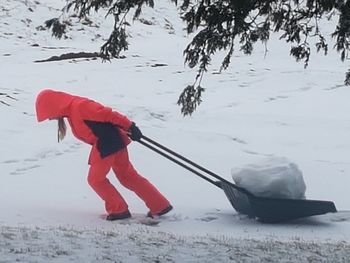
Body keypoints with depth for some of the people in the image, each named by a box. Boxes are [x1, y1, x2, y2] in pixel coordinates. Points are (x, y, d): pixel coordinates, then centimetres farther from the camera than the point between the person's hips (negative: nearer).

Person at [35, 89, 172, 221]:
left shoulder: (78, 106, -19)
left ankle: (118, 209, 12)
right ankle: (160, 205, 19)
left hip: (107, 144, -10)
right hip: (103, 144, 10)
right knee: (128, 176, 16)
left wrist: (129, 126, -19)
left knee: (95, 179, 4)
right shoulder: (71, 111, 14)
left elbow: (107, 114, -20)